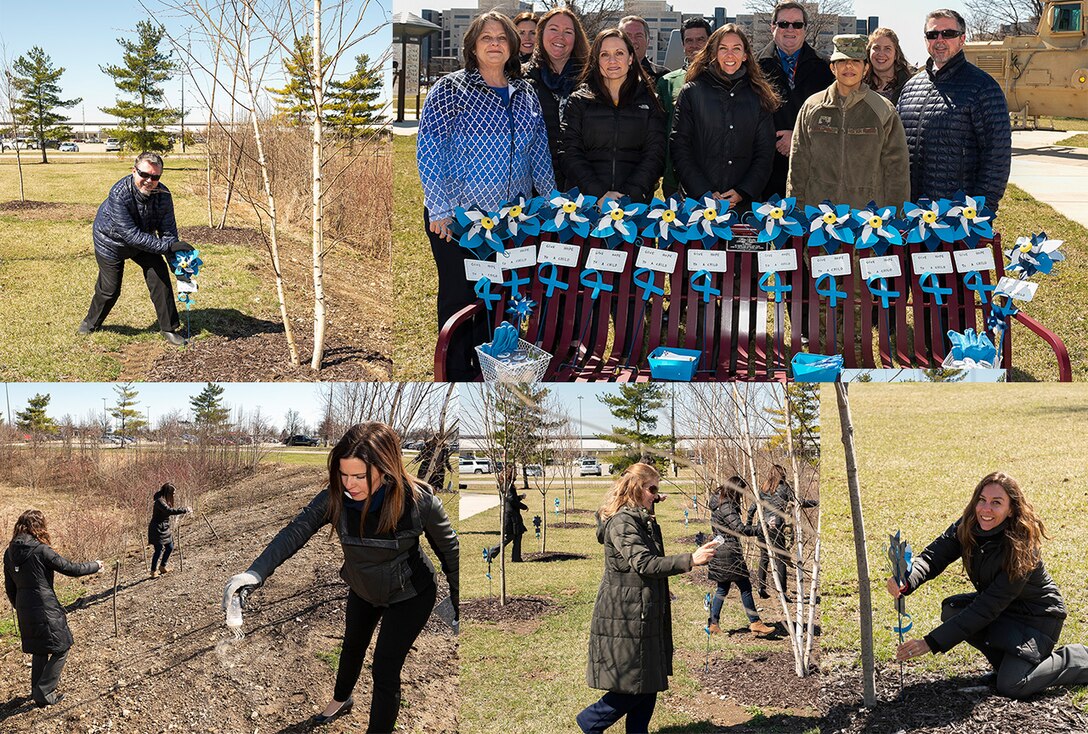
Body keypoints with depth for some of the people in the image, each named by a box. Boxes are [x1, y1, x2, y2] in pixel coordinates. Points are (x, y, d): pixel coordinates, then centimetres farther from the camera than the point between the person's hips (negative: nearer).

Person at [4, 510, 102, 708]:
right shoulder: (41, 551, -16)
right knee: (61, 649, 7)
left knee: (39, 650, 23)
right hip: (46, 610, -7)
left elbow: (9, 587, 11)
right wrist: (95, 565, 6)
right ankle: (43, 693, 4)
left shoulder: (10, 553, 4)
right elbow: (71, 569, -11)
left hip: (25, 611, 7)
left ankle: (37, 690, 31)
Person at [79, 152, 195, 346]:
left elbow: (168, 232, -19)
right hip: (111, 241, -4)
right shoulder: (119, 194, -38)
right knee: (110, 288, 3)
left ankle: (168, 328, 6)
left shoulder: (163, 195, -24)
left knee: (160, 278, -7)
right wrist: (168, 246, -45)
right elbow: (132, 235, -41)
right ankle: (92, 322, 32)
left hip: (143, 239, 4)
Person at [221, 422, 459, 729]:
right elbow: (295, 531, -39)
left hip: (409, 595, -5)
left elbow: (449, 550, -20)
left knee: (384, 670, -5)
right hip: (362, 589, 5)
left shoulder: (419, 501, -35)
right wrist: (256, 572, -55)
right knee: (352, 646, 29)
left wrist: (457, 605, -10)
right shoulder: (336, 497, -29)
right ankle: (341, 700, 61)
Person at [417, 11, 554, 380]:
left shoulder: (526, 94, 11)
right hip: (457, 214, -4)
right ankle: (457, 373, 14)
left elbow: (539, 153, 16)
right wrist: (440, 208, -15)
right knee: (459, 294, 3)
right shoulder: (450, 89, -4)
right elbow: (429, 150, -9)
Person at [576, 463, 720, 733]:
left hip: (645, 616, 10)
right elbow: (644, 563, -28)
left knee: (649, 684, 10)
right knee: (634, 686, -3)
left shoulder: (644, 520, 16)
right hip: (626, 617, -10)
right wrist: (690, 560, -32)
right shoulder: (621, 523, -18)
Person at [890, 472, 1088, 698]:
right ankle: (1007, 662, 2)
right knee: (952, 611, -21)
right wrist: (906, 583, -50)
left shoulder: (1022, 548, -32)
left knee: (1011, 686, -22)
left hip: (1037, 616, -6)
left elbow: (987, 608, -34)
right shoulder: (967, 527, -14)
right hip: (998, 606, 6)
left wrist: (932, 643, -38)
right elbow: (934, 555, -24)